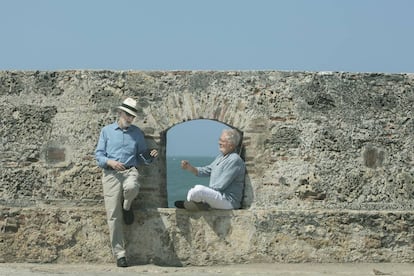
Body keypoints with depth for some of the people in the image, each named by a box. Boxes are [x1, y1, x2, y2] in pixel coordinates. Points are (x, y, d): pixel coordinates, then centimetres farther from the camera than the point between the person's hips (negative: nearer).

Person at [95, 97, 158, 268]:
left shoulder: (137, 133, 15)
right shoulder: (107, 131, 13)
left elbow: (142, 156, 19)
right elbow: (98, 154, 7)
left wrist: (151, 156, -4)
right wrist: (110, 162, -12)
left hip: (130, 170, 0)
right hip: (111, 173, 0)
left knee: (131, 188, -39)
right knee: (113, 216, -7)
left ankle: (127, 207, -2)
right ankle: (119, 254, 0)